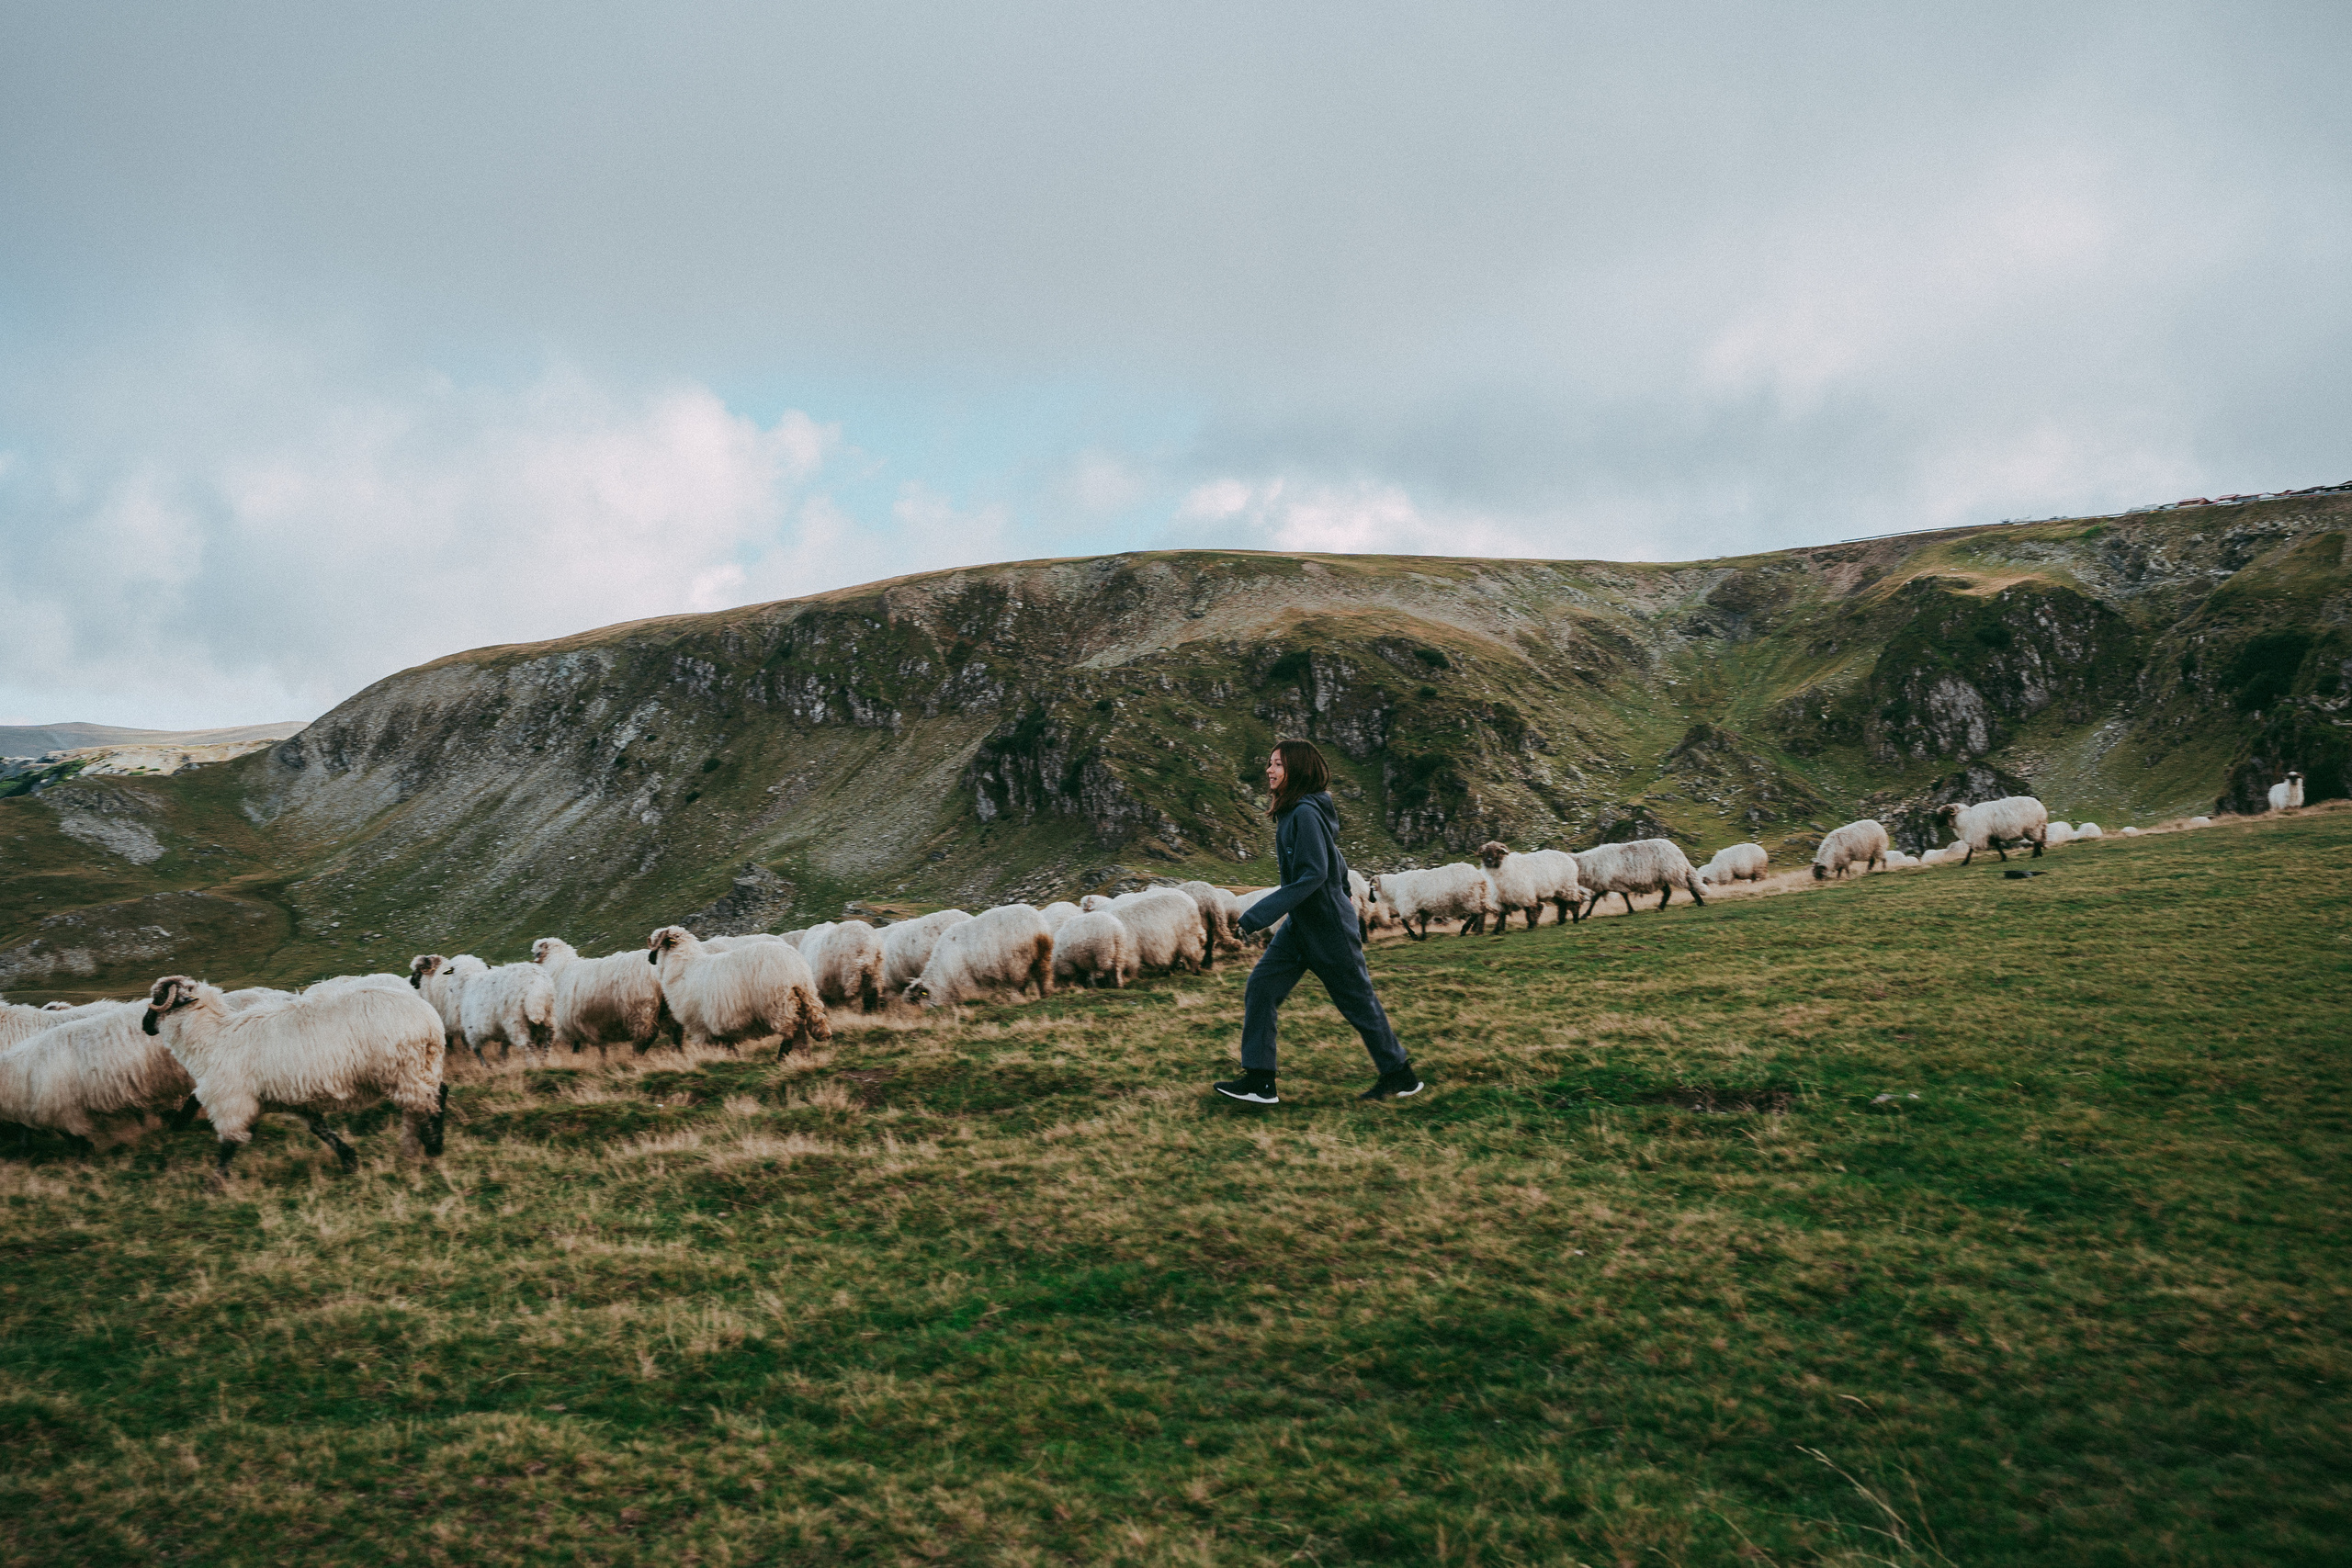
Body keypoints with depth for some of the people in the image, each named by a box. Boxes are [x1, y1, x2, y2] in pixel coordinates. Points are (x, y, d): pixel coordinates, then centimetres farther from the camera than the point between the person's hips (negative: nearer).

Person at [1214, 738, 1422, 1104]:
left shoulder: (1306, 813, -21)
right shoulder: (1292, 812, 7)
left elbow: (1313, 874, -28)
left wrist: (1261, 913, -30)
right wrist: (1343, 891, 34)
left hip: (1328, 926, -9)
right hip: (1300, 925, 9)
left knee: (1358, 1001, 4)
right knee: (1261, 987, 1)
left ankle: (1402, 1077, 21)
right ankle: (1259, 1081, 2)